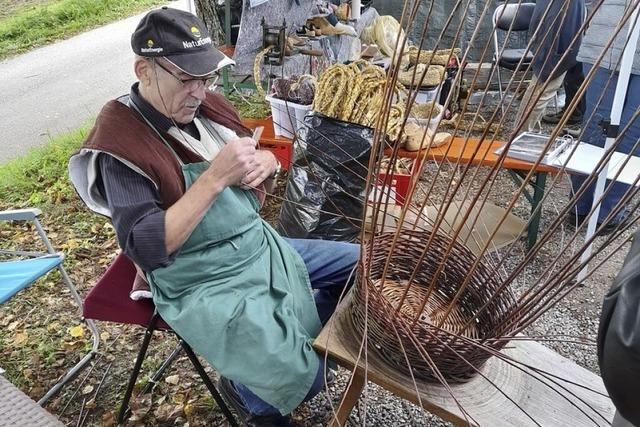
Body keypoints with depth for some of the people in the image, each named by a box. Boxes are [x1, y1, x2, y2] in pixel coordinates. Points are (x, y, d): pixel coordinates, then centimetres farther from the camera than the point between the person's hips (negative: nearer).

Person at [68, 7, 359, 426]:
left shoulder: (205, 106, 0)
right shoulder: (121, 144, -18)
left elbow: (266, 157, 12)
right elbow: (145, 249, -26)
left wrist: (264, 163, -14)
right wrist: (215, 177, -30)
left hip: (264, 246, 8)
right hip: (203, 285, -7)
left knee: (358, 263, 12)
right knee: (302, 375, -19)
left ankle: (303, 332, 31)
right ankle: (245, 390, 17)